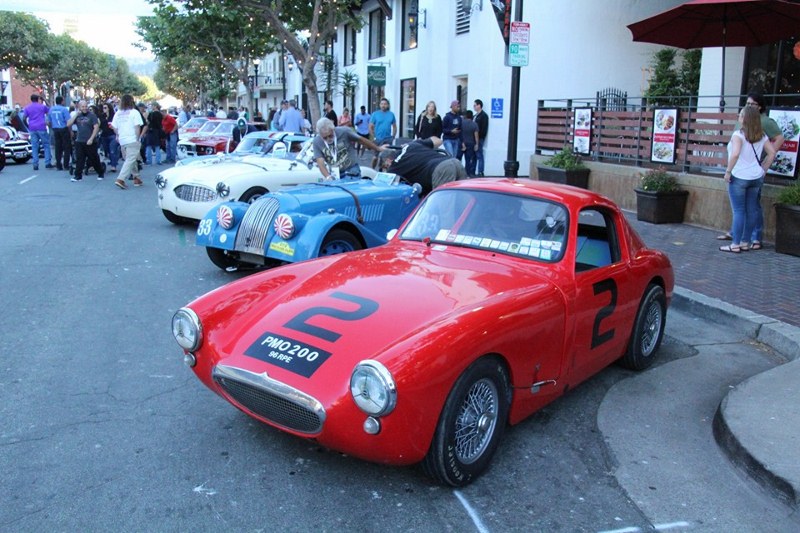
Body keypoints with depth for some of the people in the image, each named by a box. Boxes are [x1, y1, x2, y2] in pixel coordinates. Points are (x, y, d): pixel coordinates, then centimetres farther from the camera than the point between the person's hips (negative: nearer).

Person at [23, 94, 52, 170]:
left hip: (32, 129, 2)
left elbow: (24, 119, 0)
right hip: (42, 128, -2)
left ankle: (35, 164, -1)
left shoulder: (27, 108, 7)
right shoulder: (42, 106, 3)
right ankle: (47, 163, -5)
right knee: (46, 145, 4)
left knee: (34, 147, 4)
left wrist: (28, 126, 12)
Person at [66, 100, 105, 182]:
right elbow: (68, 124, 2)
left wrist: (91, 139, -17)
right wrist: (76, 114, -5)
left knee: (94, 159, 5)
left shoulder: (92, 115, -4)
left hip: (90, 142, -4)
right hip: (79, 141, 4)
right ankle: (78, 175, 4)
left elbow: (96, 127, -11)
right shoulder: (77, 116, 10)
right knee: (79, 159, 1)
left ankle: (101, 173, 22)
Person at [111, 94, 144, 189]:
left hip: (122, 140, 6)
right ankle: (121, 179, -21)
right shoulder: (134, 112, -5)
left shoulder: (117, 113, 10)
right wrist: (138, 138, -4)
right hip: (132, 140, -6)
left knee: (130, 159, 19)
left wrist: (118, 135, 21)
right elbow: (137, 126, -12)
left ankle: (136, 178, 24)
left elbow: (114, 127, 7)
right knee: (130, 160, -9)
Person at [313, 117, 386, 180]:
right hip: (334, 175, 3)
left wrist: (378, 149, 9)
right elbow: (320, 163, -14)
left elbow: (362, 140, -1)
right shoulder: (317, 142, -9)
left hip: (351, 171, -2)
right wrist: (328, 177, -31)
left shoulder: (344, 131, -15)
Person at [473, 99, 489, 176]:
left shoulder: (484, 115, -6)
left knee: (479, 156, -6)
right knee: (474, 156, 10)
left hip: (479, 139, -8)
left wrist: (479, 138, -19)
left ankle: (480, 172, -5)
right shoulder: (476, 115, 20)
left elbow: (484, 129, -15)